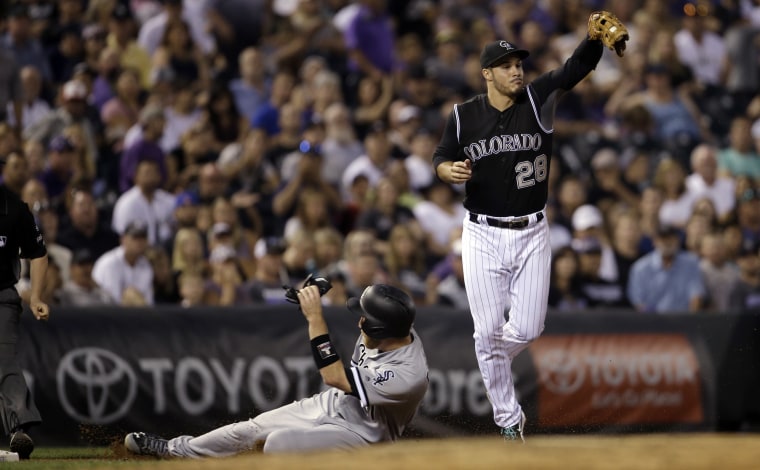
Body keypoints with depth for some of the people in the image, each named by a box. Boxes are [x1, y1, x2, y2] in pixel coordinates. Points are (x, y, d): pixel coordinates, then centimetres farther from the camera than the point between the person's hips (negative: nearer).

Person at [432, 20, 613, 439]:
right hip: (483, 235, -1)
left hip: (532, 235, 1)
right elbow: (441, 159, 7)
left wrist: (596, 35, -37)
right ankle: (508, 420, 13)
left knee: (528, 329, 2)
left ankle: (490, 360, 37)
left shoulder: (538, 99, -3)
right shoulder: (463, 116, -3)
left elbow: (580, 64, -16)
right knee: (488, 331, -1)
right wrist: (448, 170, -18)